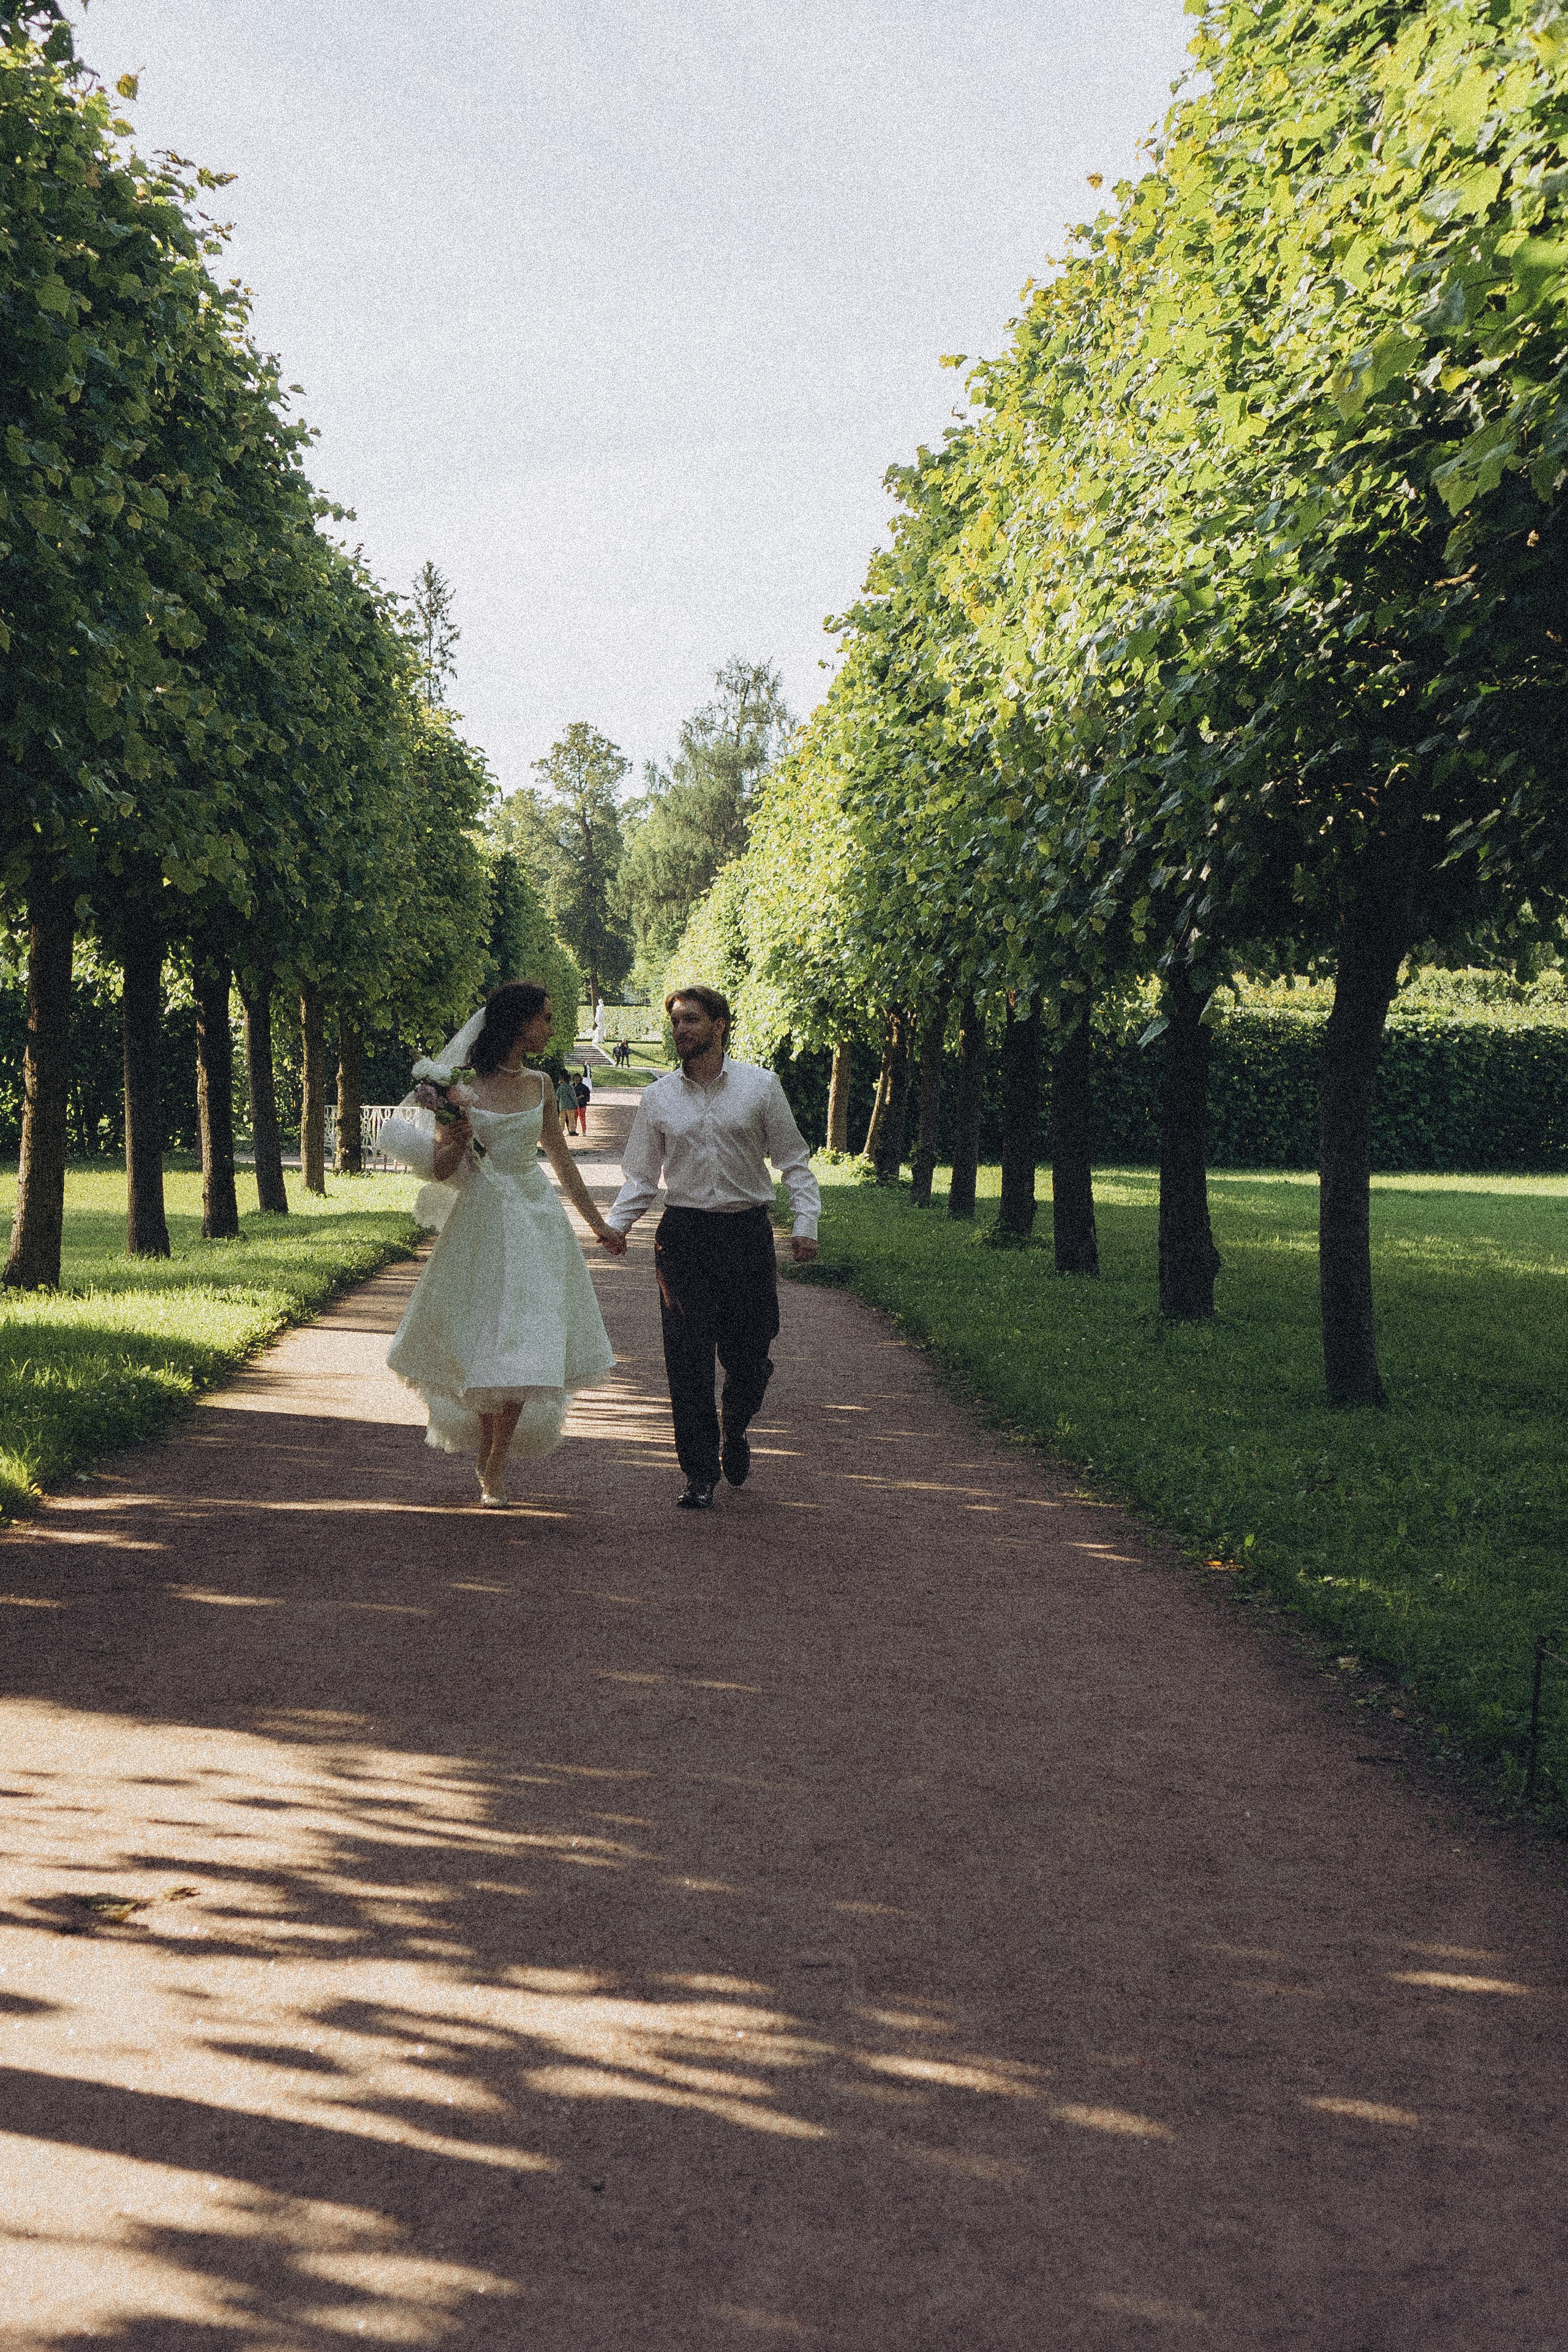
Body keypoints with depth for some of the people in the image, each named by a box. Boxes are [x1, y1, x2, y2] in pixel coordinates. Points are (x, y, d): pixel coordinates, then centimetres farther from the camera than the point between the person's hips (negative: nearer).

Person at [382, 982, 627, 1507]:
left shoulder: (538, 1085, 7)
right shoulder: (463, 1088, -7)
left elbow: (561, 1159, 16)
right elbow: (440, 1170, -4)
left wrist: (598, 1224, 20)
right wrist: (459, 1134, -24)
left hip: (536, 1219, 3)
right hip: (483, 1222, -3)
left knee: (523, 1347, -2)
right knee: (484, 1342, 3)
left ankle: (494, 1469, 8)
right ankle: (487, 1455, 25)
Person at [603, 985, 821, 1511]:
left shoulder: (760, 1087, 3)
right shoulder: (658, 1098, 7)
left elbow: (793, 1161, 6)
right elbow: (641, 1176, 10)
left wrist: (805, 1222, -5)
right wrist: (613, 1225, -5)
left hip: (748, 1233, -1)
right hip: (684, 1235, 1)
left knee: (747, 1354, 2)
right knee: (688, 1358, -3)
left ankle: (734, 1430, 35)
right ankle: (700, 1473, 6)